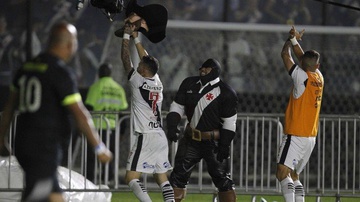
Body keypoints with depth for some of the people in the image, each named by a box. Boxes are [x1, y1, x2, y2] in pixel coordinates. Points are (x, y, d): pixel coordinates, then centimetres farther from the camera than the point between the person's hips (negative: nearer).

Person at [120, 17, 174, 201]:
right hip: (161, 137, 7)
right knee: (162, 178, 10)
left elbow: (125, 59, -1)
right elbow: (147, 59, 23)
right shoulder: (157, 82, 9)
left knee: (131, 178, -8)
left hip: (145, 138, -7)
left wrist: (126, 35, 8)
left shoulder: (138, 81, -9)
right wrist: (136, 37, 30)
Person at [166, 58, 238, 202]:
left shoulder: (226, 93, -10)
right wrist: (172, 126, -9)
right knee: (178, 175, 1)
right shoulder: (189, 84, 5)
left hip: (213, 142, -4)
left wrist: (225, 145, -13)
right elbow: (177, 107, 8)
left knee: (222, 179, -2)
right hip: (191, 139, 4)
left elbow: (229, 122, -9)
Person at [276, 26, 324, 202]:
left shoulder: (302, 76, -10)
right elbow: (302, 56, 24)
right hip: (311, 137, 8)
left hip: (295, 136, -8)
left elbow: (285, 55, 2)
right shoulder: (319, 78, 8)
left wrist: (291, 40, 16)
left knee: (282, 173, -19)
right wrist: (295, 40, 22)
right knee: (294, 175, 20)